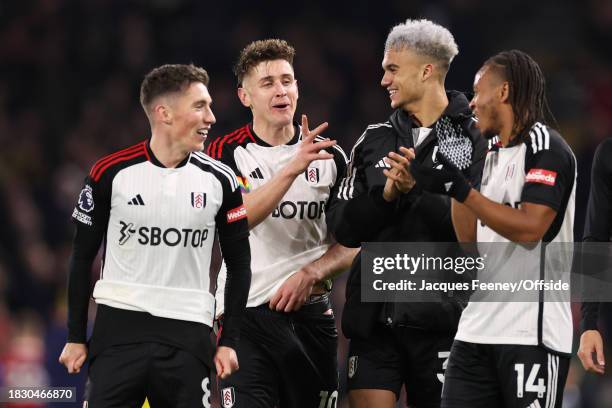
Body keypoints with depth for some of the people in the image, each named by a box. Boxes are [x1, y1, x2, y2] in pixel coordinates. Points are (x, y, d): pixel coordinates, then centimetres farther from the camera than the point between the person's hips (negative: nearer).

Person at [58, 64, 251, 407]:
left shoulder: (220, 181, 2)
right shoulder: (111, 173, -2)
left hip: (188, 332, 1)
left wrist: (230, 341, 4)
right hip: (118, 328, -1)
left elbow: (239, 263, 9)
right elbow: (82, 257, 6)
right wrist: (76, 337, 4)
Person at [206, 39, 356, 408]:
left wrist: (310, 274, -10)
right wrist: (294, 167, -28)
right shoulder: (227, 153, -1)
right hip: (246, 314, -3)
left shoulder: (331, 156, 7)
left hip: (311, 313, 3)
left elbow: (351, 244, 9)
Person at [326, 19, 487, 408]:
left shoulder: (476, 139, -1)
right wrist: (386, 193, -10)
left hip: (441, 315, -3)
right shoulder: (374, 140, 13)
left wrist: (417, 190, -20)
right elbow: (345, 229, 6)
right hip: (375, 314, 3)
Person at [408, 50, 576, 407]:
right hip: (479, 329, 8)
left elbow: (529, 228, -19)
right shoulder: (494, 156, 19)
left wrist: (460, 188, -17)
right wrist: (454, 171, 14)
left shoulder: (544, 145, -8)